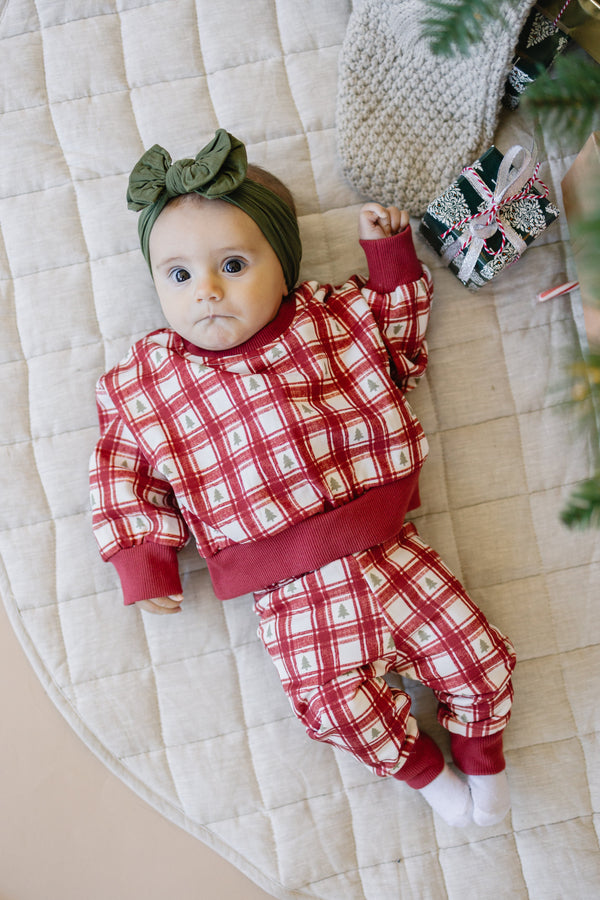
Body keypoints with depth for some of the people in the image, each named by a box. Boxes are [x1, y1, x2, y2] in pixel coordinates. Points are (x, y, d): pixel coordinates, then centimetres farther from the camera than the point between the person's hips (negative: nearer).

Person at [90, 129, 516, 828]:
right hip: (294, 593, -1)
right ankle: (421, 768, 21)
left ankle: (480, 753, 37)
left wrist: (389, 251, 9)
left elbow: (401, 341, 20)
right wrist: (143, 562, 0)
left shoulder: (337, 318, 2)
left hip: (387, 551, 2)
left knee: (480, 659, 4)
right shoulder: (143, 387, -1)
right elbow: (125, 479, 7)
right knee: (336, 702, -12)